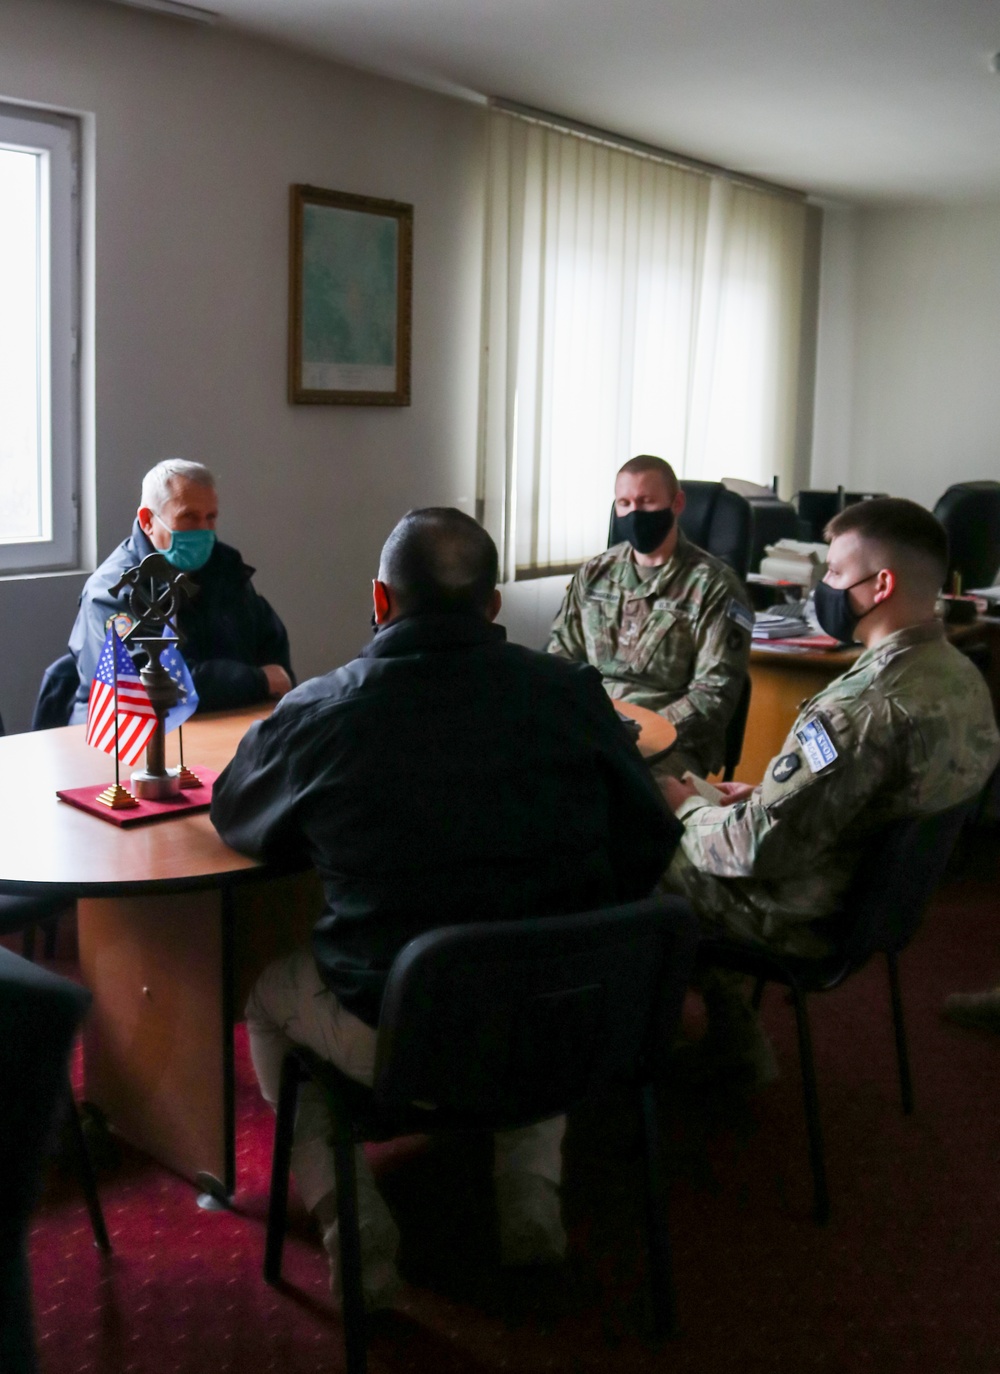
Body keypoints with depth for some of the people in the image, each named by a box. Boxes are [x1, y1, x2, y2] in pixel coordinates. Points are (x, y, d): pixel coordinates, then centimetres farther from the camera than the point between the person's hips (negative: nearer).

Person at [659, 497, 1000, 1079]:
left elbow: (758, 849, -27)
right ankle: (733, 1038, 24)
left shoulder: (863, 708, -33)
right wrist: (768, 793, 7)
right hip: (884, 893, 8)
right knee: (693, 814, 21)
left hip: (808, 919, -8)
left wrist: (686, 807, -9)